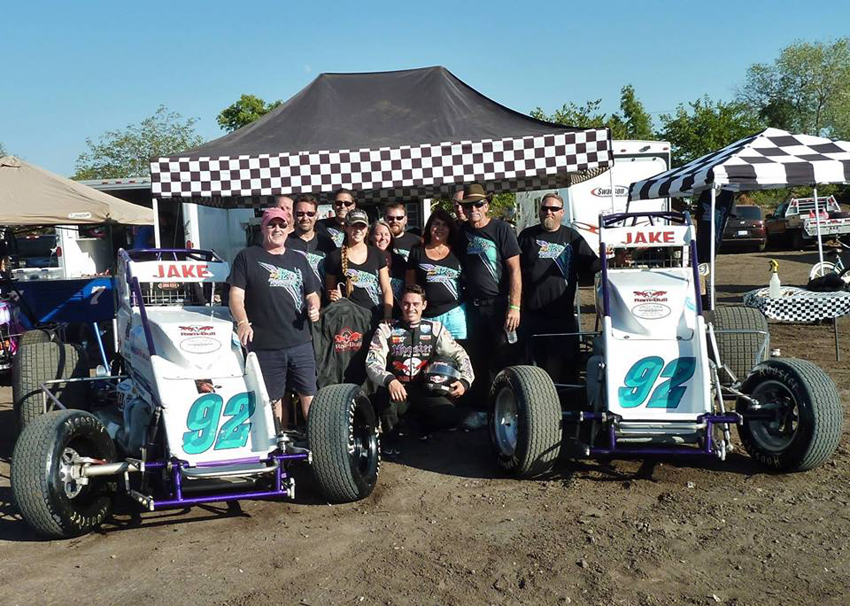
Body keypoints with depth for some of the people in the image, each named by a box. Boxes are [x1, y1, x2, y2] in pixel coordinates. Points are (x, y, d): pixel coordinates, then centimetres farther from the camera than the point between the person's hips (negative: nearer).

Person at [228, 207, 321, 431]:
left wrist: (313, 308, 0)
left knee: (309, 395, 1)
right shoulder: (247, 257, 6)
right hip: (264, 345, -2)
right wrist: (242, 322, -18)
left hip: (300, 342, 3)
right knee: (274, 399, 7)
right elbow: (236, 295, -1)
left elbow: (312, 294, 22)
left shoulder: (299, 260, 17)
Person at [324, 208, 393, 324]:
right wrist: (333, 296, -10)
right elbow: (329, 290, 12)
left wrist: (387, 318, -3)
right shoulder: (334, 257, 3)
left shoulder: (377, 255, 9)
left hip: (377, 318, 2)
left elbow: (387, 289, 8)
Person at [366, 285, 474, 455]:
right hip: (396, 390, -2)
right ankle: (391, 439, -4)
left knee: (450, 415, -24)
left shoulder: (435, 329, 7)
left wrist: (465, 380, -14)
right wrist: (389, 380, -33)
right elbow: (372, 363, -12)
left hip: (424, 392, 2)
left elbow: (459, 355, 6)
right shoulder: (386, 330, 0)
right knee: (383, 394, -37)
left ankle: (423, 427, 15)